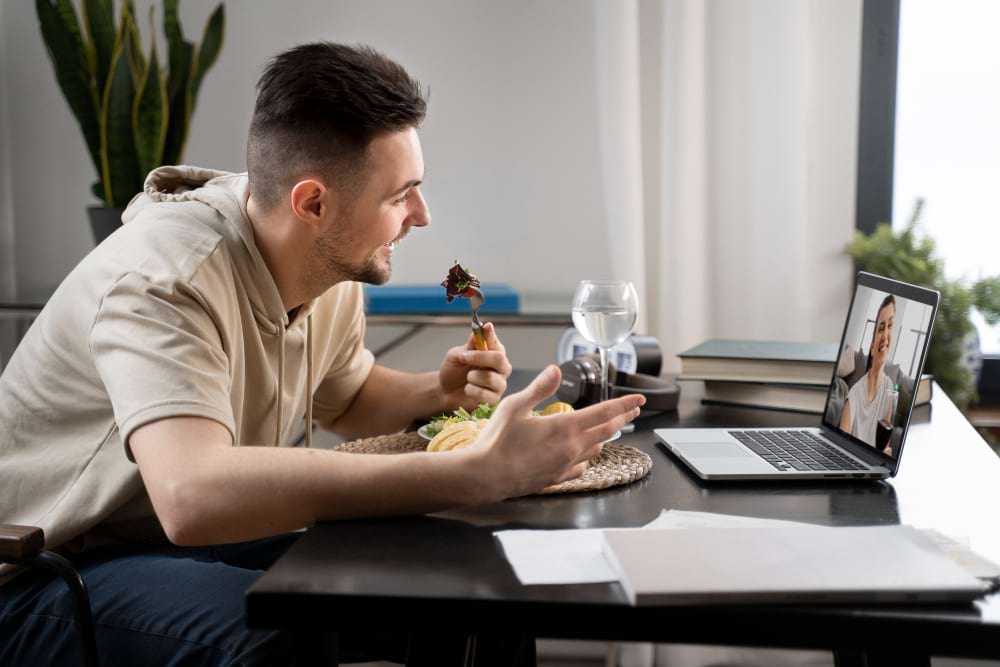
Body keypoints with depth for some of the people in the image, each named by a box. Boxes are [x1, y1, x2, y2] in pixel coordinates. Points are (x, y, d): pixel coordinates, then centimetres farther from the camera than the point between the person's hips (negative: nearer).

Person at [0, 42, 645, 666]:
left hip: (198, 541, 7)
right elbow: (193, 497, -45)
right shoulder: (166, 279, -29)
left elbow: (345, 398, 15)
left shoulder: (332, 261, -5)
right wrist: (474, 473, -45)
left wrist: (436, 392, -8)